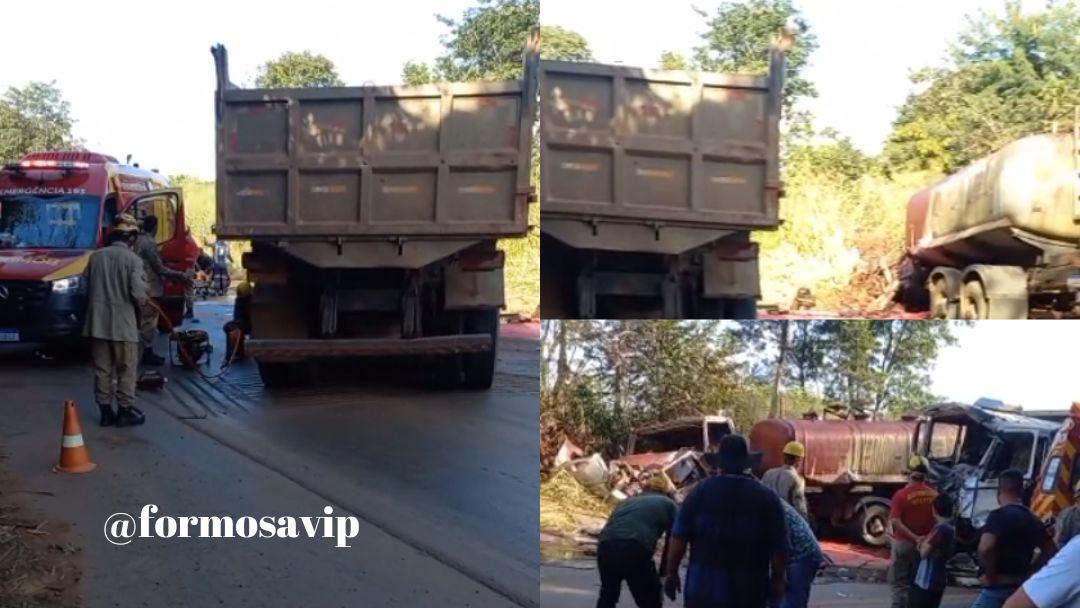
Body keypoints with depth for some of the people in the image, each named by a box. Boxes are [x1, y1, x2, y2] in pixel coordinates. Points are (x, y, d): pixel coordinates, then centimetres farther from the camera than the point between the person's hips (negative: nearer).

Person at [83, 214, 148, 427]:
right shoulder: (132, 259, -9)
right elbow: (138, 295, -16)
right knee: (126, 369, 5)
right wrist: (141, 300, 6)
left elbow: (88, 287, 12)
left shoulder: (96, 256, 6)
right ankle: (126, 410, 7)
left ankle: (105, 411, 14)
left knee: (102, 369, 10)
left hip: (97, 321, 5)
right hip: (122, 322, -5)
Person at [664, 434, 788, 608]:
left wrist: (672, 573, 8)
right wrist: (777, 579, 12)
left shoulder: (700, 492, -1)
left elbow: (679, 539, -3)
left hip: (703, 587, 1)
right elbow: (779, 547, -2)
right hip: (748, 590, 0)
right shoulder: (767, 498, -2)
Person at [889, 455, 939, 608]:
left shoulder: (901, 495, -15)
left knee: (899, 582, 3)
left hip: (903, 543, -4)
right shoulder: (934, 495, -1)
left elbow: (895, 521, -24)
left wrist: (914, 537, -23)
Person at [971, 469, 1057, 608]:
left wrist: (991, 577, -15)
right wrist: (1027, 572, 15)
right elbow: (1049, 550, 22)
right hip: (1020, 588, 8)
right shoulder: (1032, 519, 11)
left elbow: (985, 548, -30)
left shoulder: (999, 515, -15)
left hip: (998, 589, -8)